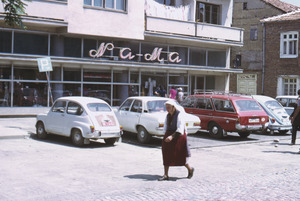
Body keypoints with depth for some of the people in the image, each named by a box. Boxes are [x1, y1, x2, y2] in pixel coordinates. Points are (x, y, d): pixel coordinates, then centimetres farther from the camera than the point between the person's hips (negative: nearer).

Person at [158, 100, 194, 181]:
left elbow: (180, 129, -22)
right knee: (166, 156, 2)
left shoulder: (179, 115, -15)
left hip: (178, 136, -7)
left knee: (179, 156, 1)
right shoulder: (168, 116, 8)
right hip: (169, 136, 7)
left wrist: (172, 136, -30)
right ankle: (166, 175, 6)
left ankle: (190, 169, 26)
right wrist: (165, 137, 9)